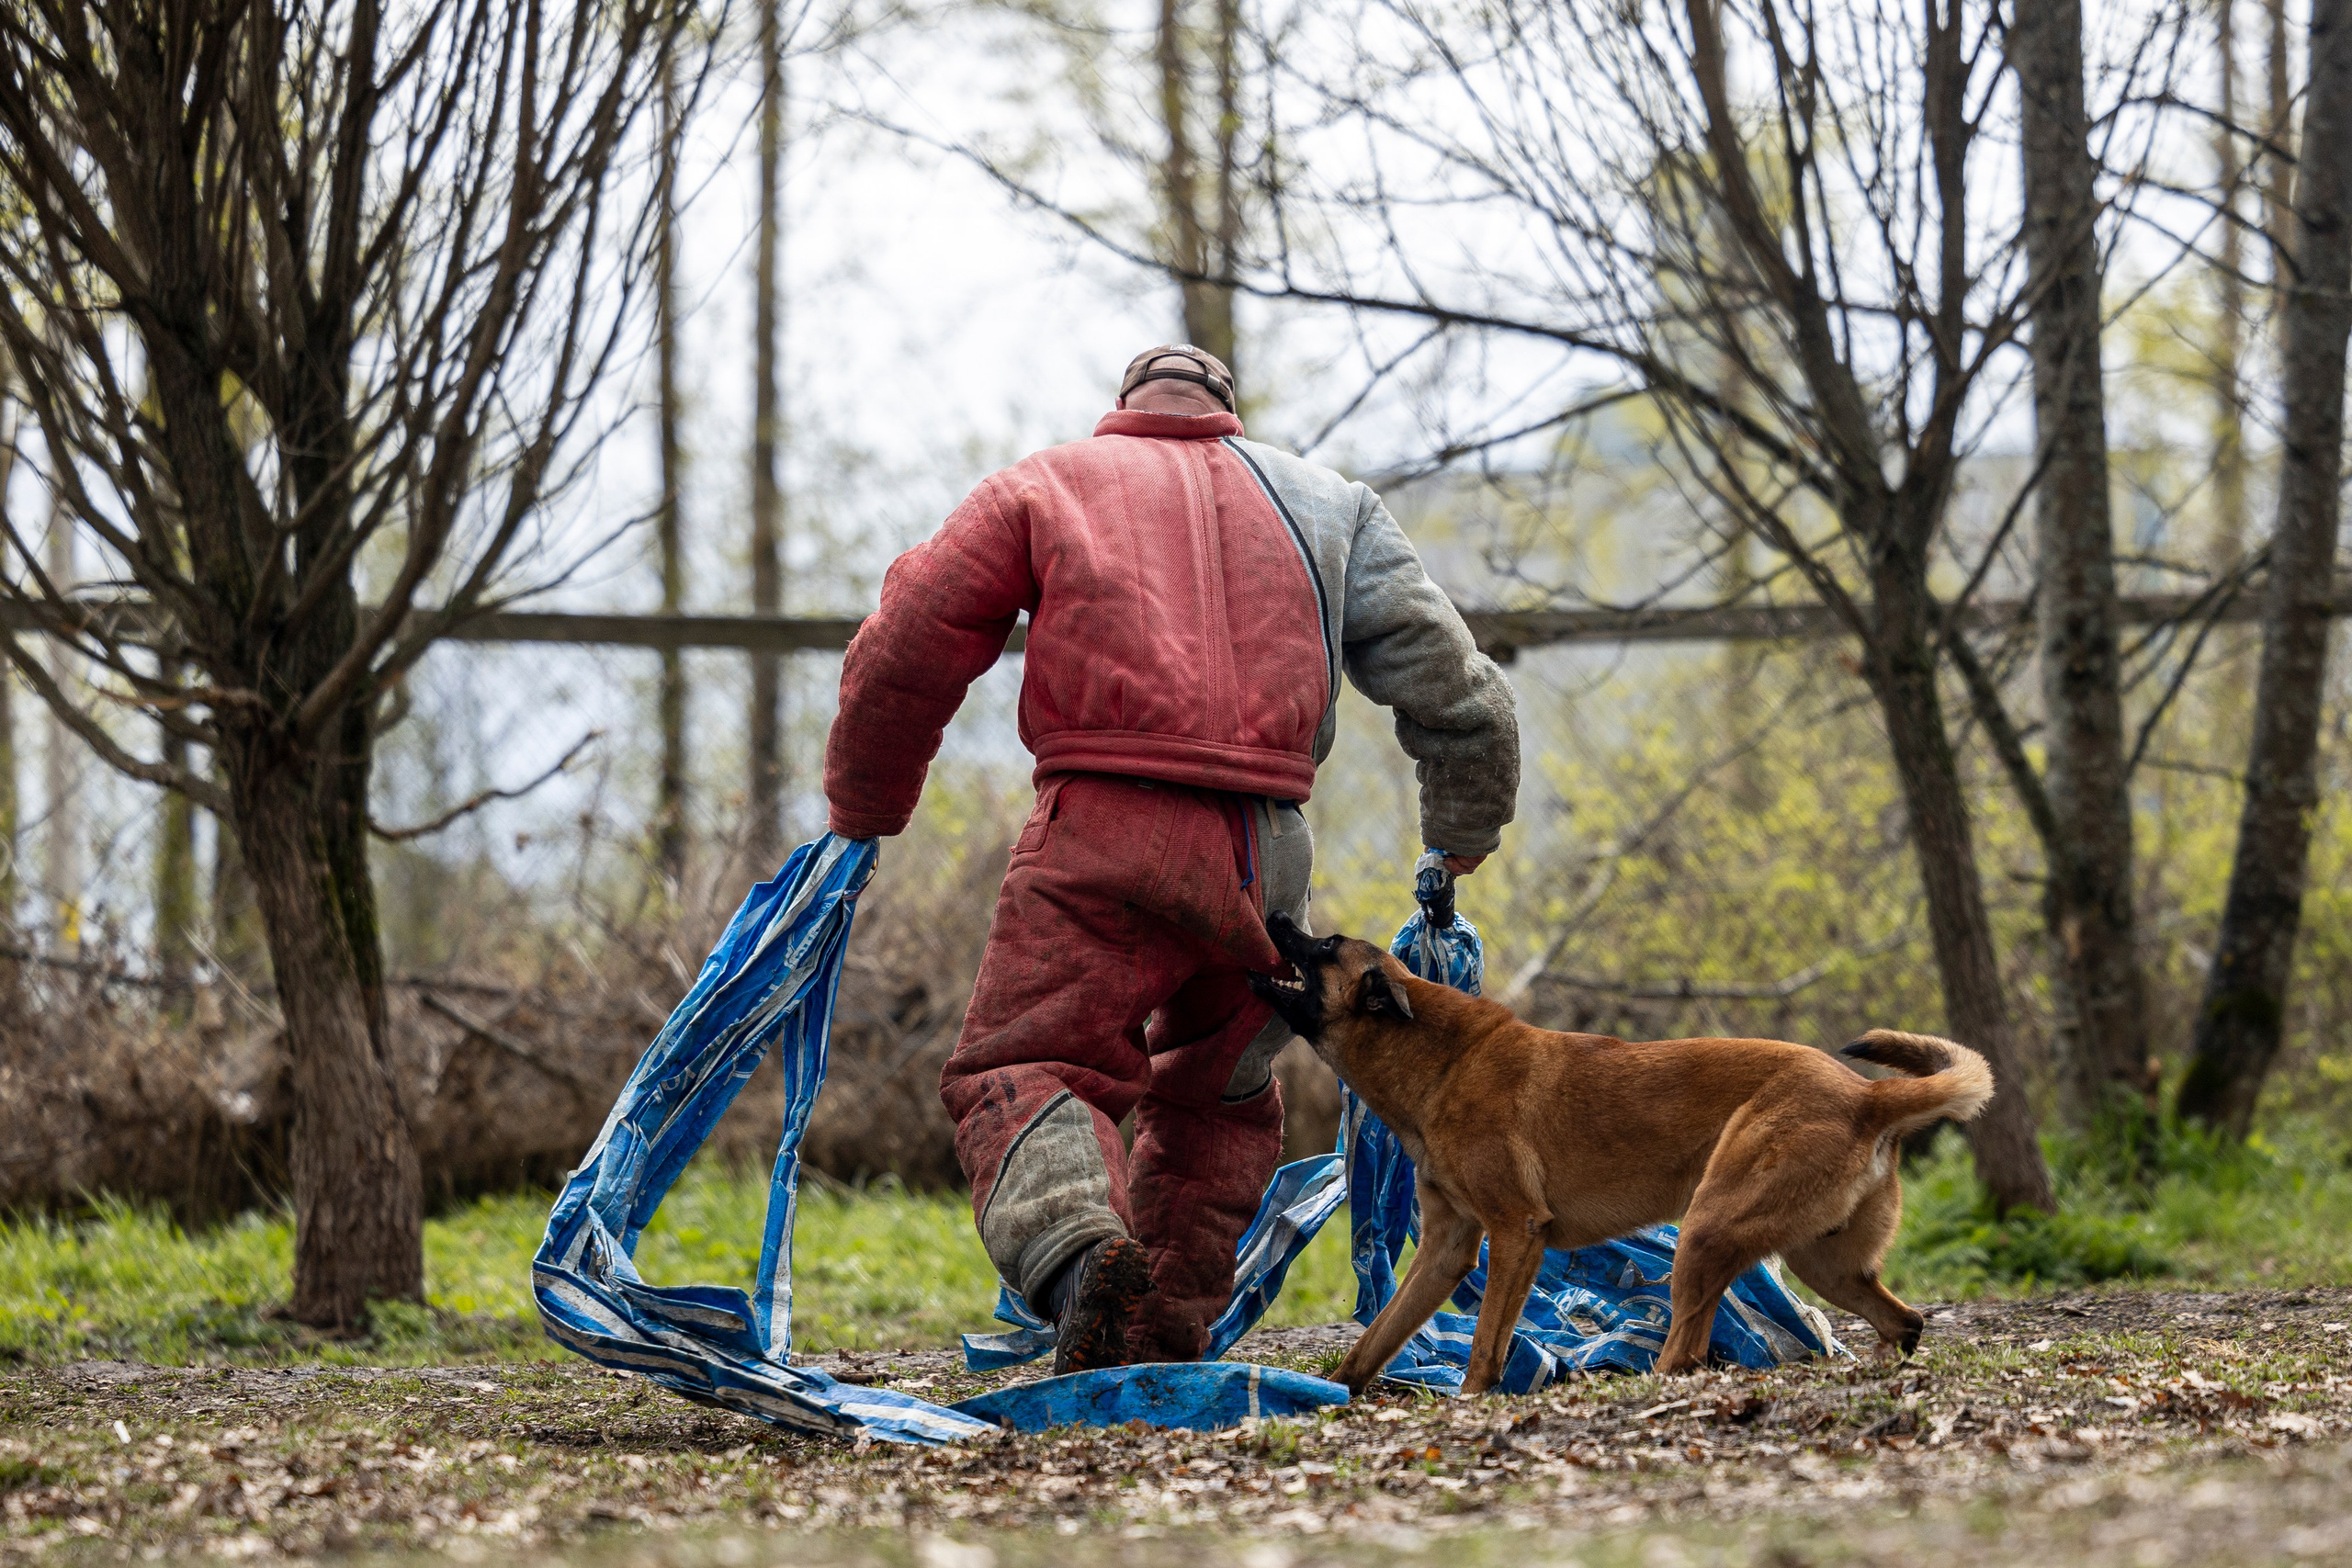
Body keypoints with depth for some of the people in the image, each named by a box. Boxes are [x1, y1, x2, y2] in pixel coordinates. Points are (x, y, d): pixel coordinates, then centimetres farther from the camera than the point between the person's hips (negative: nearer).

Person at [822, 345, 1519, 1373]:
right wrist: (1463, 836, 36)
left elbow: (905, 654, 9)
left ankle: (1081, 1252, -37)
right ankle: (1163, 1343, 16)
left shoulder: (1043, 484, 17)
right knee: (1216, 1099, 23)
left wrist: (863, 813, 23)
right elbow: (1450, 689, 20)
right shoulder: (1327, 505, 24)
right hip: (1265, 854, 3)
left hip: (1107, 829, -3)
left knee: (1019, 1071, -6)